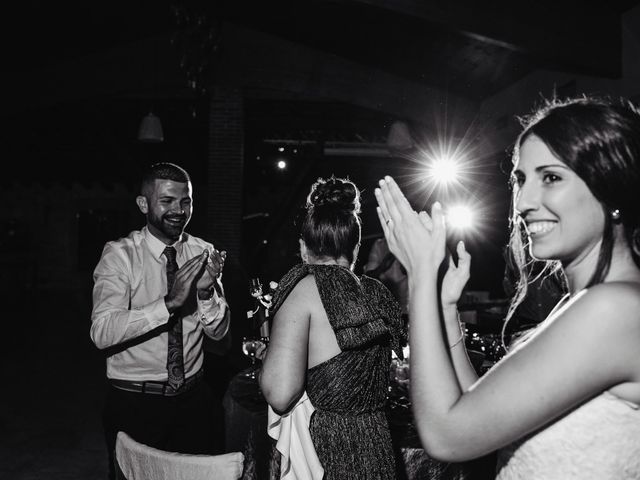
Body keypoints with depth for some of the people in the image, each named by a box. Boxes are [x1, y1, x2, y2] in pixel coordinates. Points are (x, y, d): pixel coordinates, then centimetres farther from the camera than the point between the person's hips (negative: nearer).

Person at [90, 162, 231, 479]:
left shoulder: (203, 253, 1)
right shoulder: (119, 254, -11)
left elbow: (218, 331, -4)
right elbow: (102, 333, -24)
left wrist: (206, 291, -23)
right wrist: (169, 302, -34)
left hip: (193, 398, 4)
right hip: (135, 403, -3)